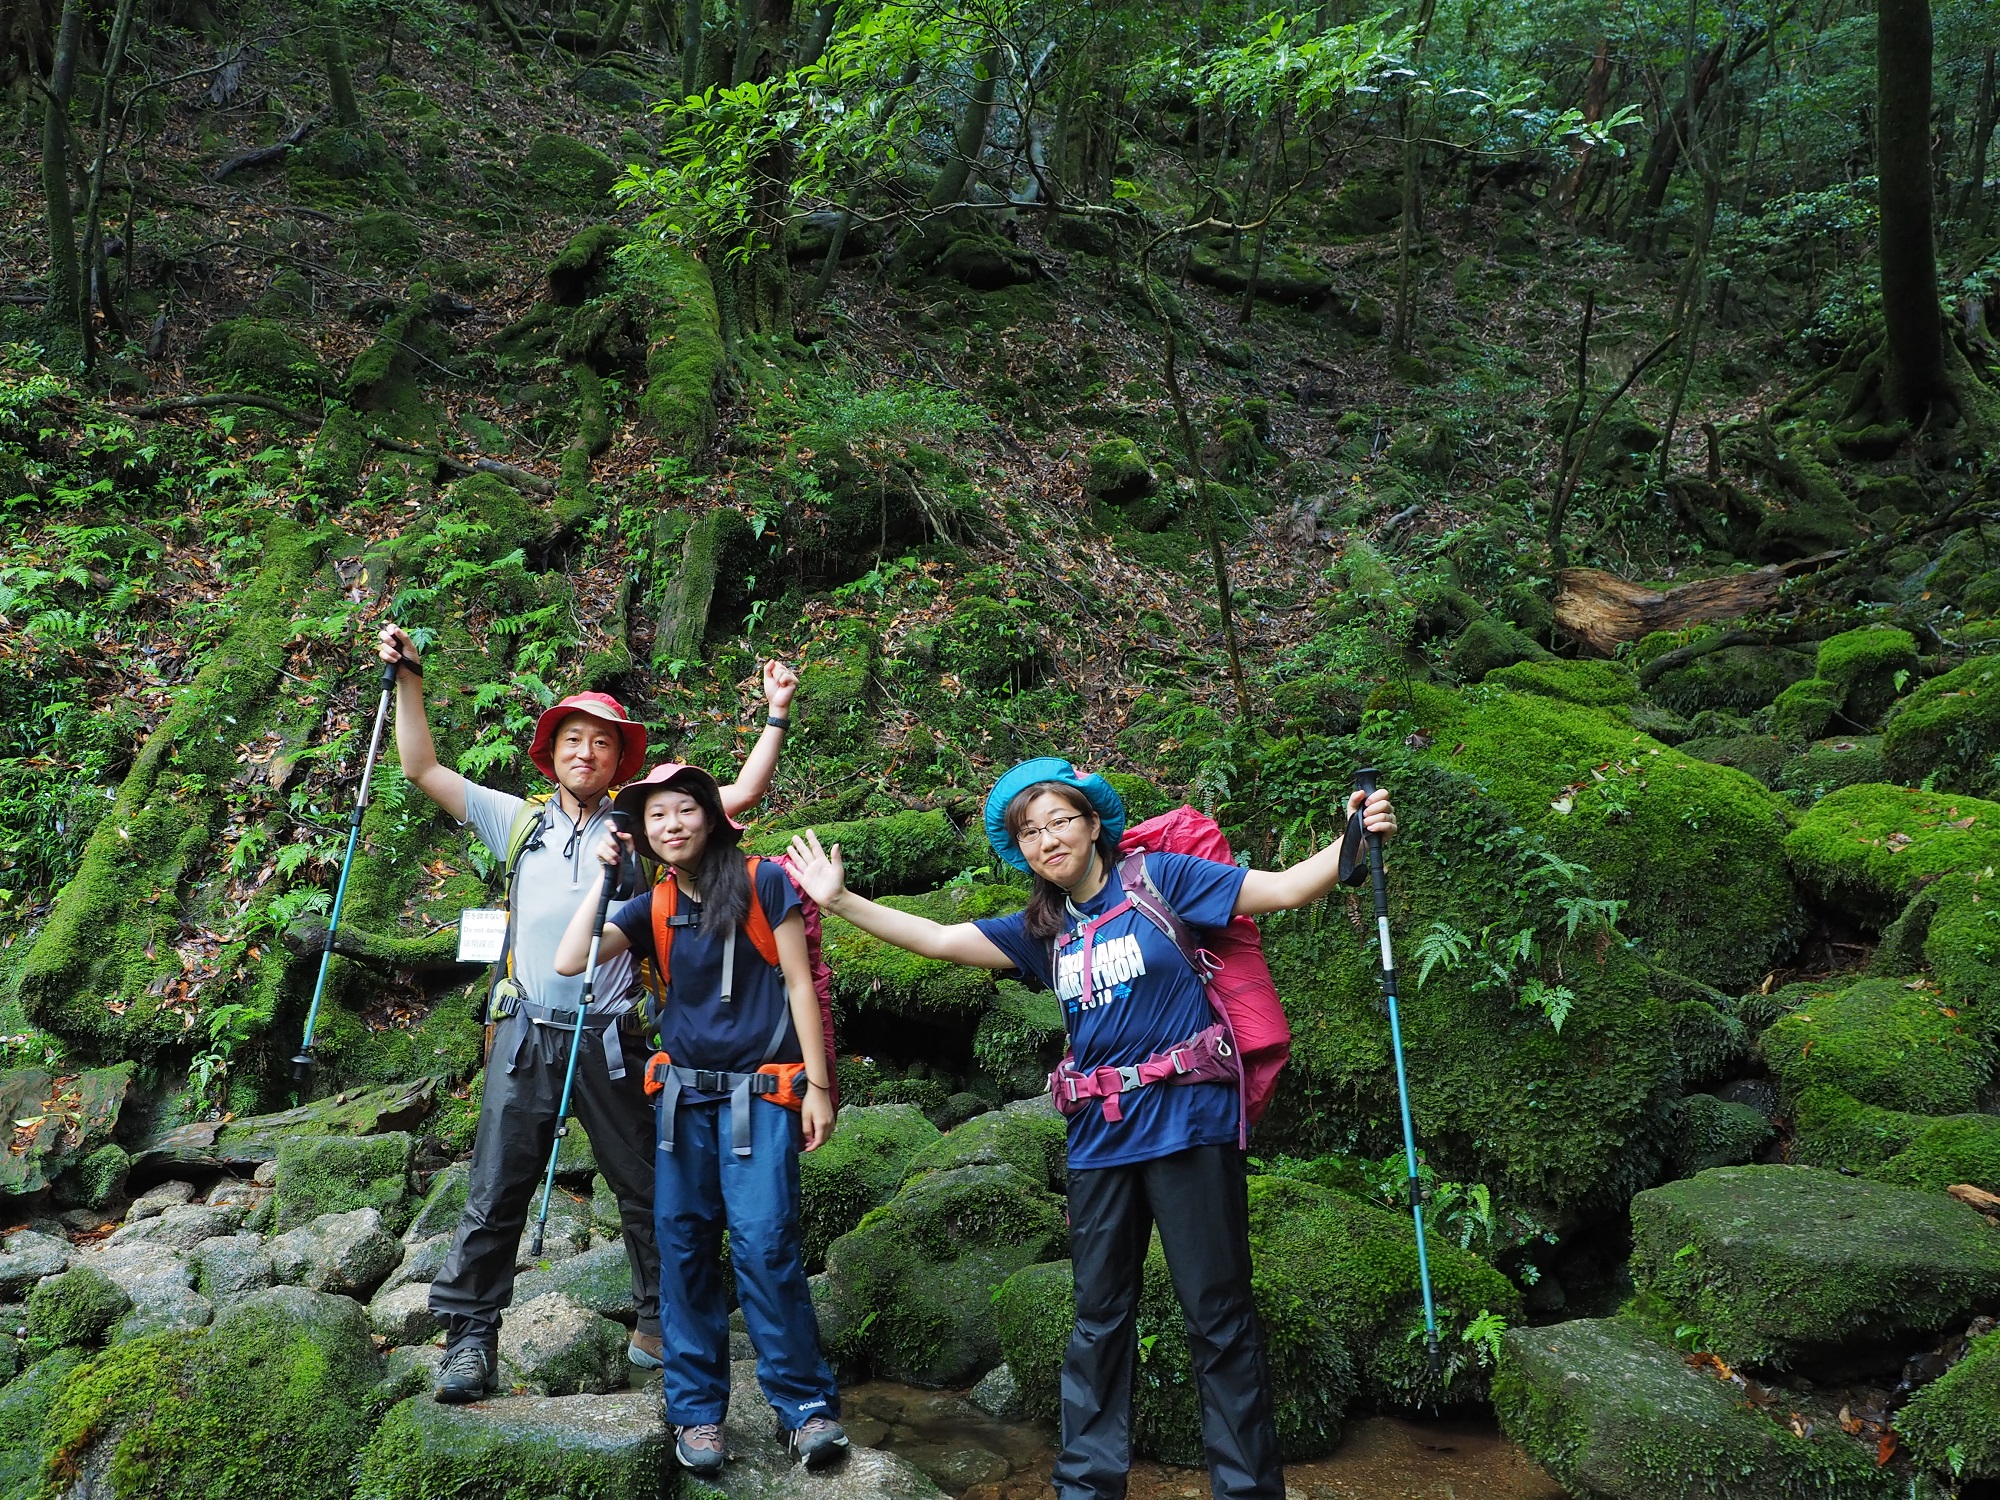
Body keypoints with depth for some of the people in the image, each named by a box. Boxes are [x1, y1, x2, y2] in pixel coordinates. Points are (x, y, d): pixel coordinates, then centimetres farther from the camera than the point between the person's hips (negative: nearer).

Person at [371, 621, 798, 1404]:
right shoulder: (519, 822, 12)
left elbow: (742, 794, 3)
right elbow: (422, 768, 13)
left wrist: (776, 718, -2)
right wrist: (409, 679, 9)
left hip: (610, 1038, 0)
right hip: (524, 1035, 1)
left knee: (647, 1190, 7)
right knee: (494, 1195, 2)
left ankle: (657, 1326, 21)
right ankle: (470, 1338, 12)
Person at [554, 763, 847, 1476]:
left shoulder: (762, 881, -1)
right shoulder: (651, 908, 9)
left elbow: (799, 983, -1)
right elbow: (569, 962, -3)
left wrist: (817, 1085, -5)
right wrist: (603, 875, -1)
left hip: (761, 1092, -4)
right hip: (683, 1096, 4)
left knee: (763, 1241, -12)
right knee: (684, 1245, 3)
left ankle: (806, 1404, 2)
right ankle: (696, 1410, 16)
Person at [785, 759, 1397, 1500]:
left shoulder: (1160, 878, -4)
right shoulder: (1044, 930, 11)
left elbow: (1284, 888, -7)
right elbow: (938, 940, 9)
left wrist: (1351, 840, -23)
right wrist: (841, 901, 5)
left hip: (1190, 1126, -5)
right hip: (1101, 1141, 5)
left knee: (1219, 1317, 3)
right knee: (1099, 1320, 14)